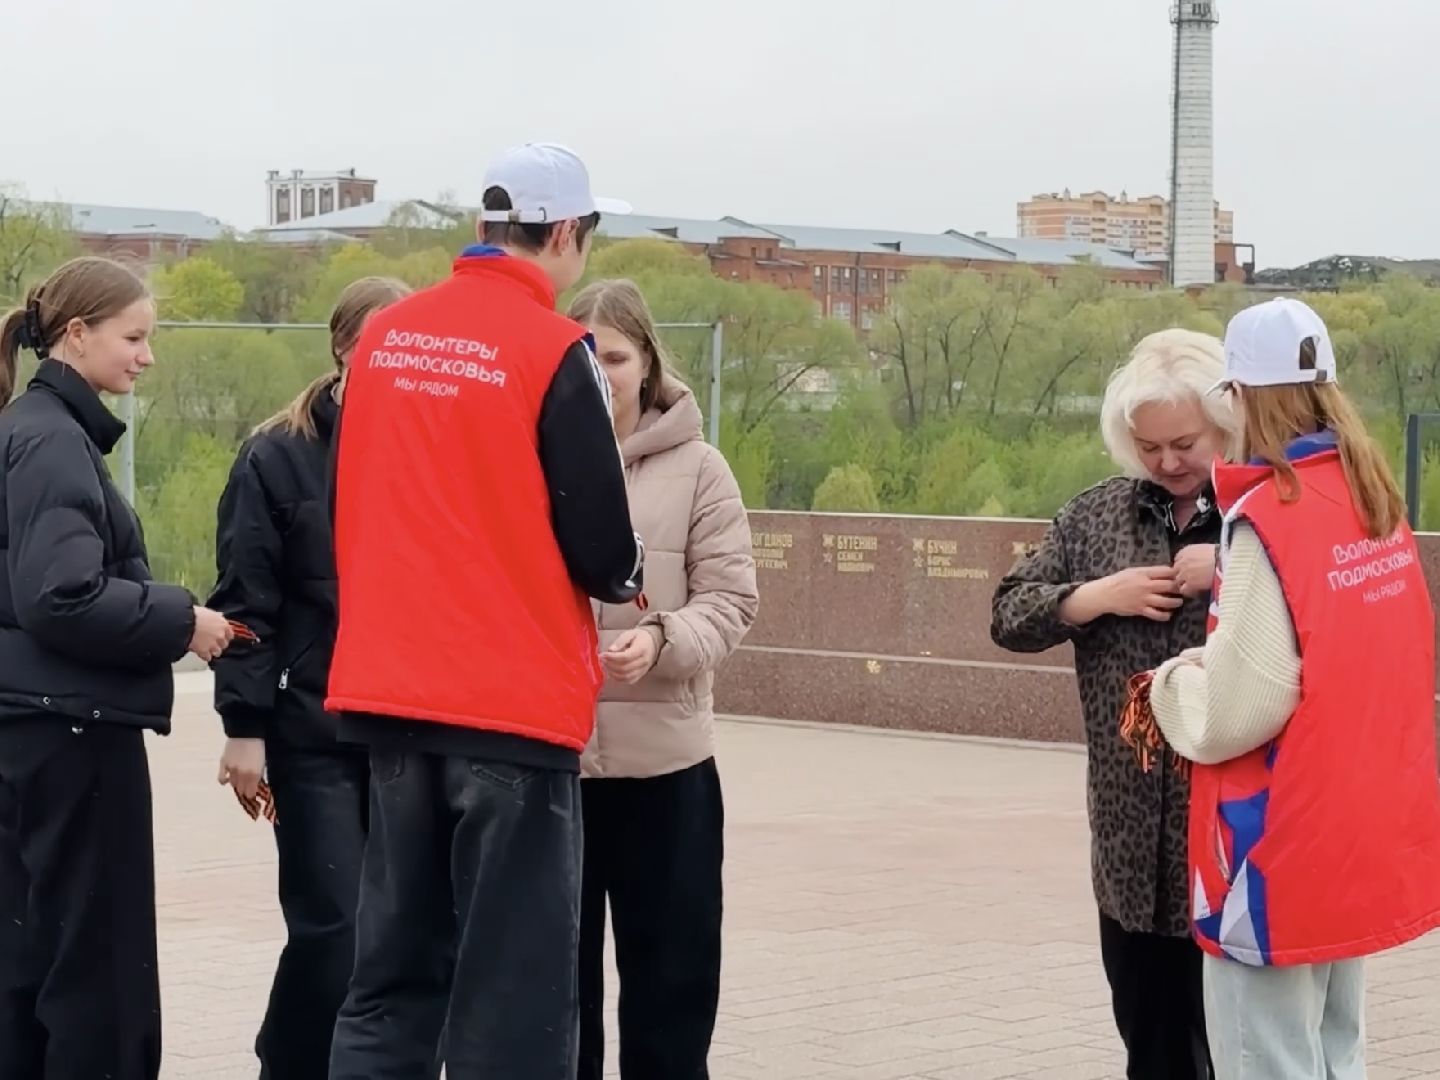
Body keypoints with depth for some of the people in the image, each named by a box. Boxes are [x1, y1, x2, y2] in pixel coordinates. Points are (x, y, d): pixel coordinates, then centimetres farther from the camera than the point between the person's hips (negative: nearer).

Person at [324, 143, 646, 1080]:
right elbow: (602, 550, -11)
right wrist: (630, 579, 10)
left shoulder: (385, 336, 6)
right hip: (515, 702, -6)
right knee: (514, 986, 0)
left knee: (394, 972, 13)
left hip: (392, 693, 6)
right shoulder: (554, 352, -11)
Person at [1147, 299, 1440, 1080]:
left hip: (1285, 849, -8)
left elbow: (1233, 711, -21)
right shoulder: (1377, 502, 5)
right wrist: (1218, 656, 9)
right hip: (1369, 836, 8)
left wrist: (1173, 685, -2)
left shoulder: (1267, 518, -18)